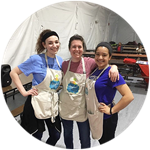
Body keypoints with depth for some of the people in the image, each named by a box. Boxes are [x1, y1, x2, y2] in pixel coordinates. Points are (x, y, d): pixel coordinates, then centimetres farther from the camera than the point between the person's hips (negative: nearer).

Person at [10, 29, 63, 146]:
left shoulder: (60, 61, 4)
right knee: (37, 137, 9)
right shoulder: (36, 59, -13)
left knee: (56, 135, 16)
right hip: (37, 103, -5)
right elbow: (13, 73, -8)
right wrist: (24, 92, -13)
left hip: (53, 103, 6)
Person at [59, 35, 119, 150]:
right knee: (67, 134, 24)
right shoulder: (64, 64, -6)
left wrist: (114, 67, -23)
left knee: (85, 140, 13)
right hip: (65, 107, 2)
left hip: (81, 108, -2)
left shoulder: (89, 62, -13)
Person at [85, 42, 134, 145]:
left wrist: (111, 110, -21)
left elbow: (129, 96, -27)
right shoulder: (95, 70, 1)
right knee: (100, 140, 25)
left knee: (106, 141, 14)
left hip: (106, 117, -6)